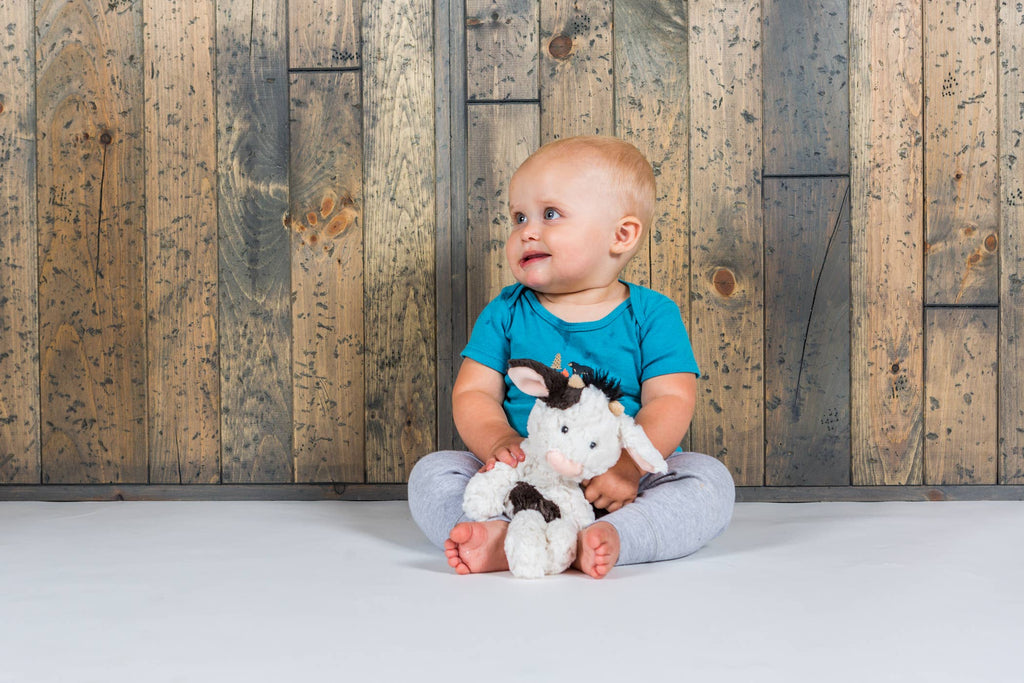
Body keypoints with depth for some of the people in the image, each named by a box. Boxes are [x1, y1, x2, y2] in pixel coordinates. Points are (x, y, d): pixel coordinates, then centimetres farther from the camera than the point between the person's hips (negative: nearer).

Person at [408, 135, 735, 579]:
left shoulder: (651, 315, 1)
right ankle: (504, 537, -44)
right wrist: (500, 444, -20)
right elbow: (473, 393, 2)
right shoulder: (505, 313, 8)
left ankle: (609, 537, -47)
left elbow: (671, 401, -7)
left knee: (709, 479, -25)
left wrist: (627, 465, -25)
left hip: (623, 490, -1)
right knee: (432, 472, -17)